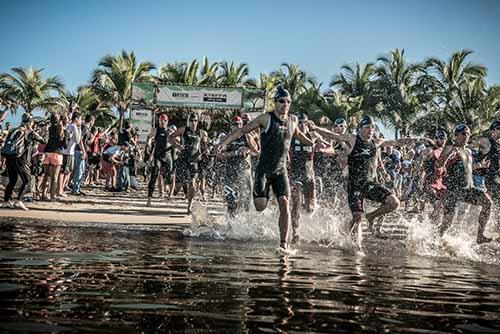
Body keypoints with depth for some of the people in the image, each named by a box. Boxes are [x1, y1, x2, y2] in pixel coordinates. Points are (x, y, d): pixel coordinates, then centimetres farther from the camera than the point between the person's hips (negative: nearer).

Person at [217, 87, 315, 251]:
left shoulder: (293, 120, 7)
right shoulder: (266, 118, -6)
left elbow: (298, 134, 30)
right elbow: (243, 130, -3)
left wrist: (313, 144, 24)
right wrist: (225, 142, -13)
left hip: (281, 170, 3)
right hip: (264, 169, -3)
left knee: (285, 203, -14)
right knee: (260, 206, -14)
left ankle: (284, 243, -11)